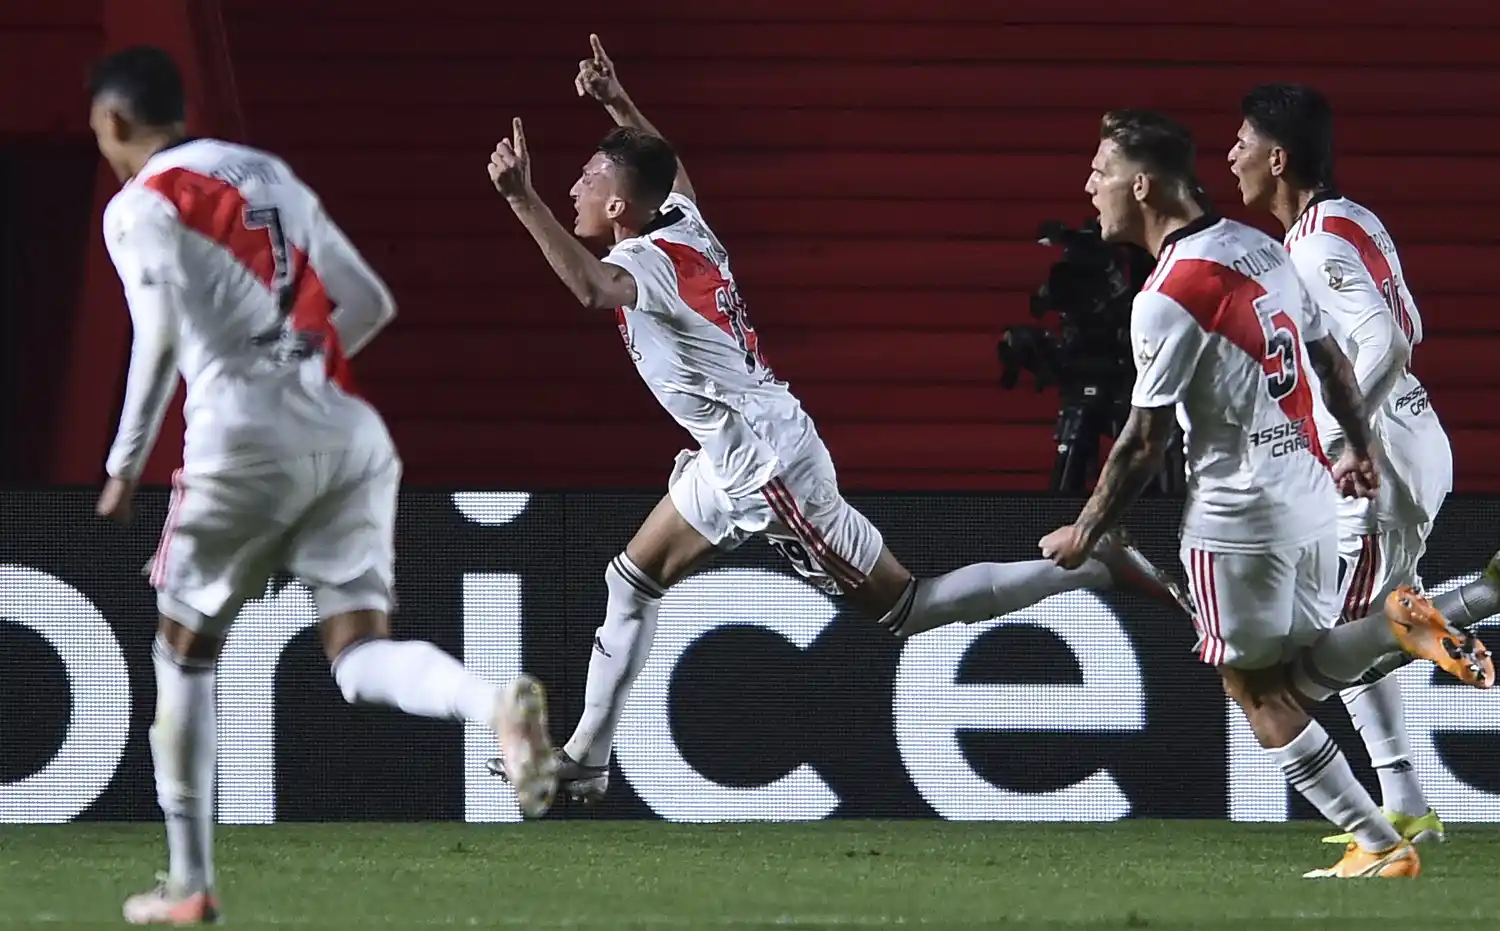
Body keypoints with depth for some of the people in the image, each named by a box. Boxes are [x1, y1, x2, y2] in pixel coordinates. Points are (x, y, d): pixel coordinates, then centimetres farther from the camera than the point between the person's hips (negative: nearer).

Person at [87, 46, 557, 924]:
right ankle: (496, 702, -34)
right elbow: (371, 303, 24)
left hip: (247, 434, -5)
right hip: (351, 431, 5)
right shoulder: (270, 174, 23)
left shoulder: (139, 206, 4)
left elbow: (160, 338, -8)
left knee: (185, 650, 14)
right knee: (360, 652, -1)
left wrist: (124, 468, 0)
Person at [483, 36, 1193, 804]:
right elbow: (668, 168, 29)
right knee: (630, 584, 16)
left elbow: (595, 289, -47)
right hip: (734, 458, 10)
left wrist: (523, 200, -48)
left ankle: (1098, 567, 2)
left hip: (770, 467, -10)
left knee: (903, 607, -1)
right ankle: (585, 760, 24)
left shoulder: (647, 260, -22)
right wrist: (619, 107, 27)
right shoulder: (682, 225, 4)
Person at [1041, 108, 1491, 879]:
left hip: (1238, 511, -8)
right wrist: (1356, 448, 32)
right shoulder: (1261, 249, 7)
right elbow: (1331, 359, 17)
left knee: (1258, 691, 5)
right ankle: (1395, 627, -8)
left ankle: (1380, 846, 2)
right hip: (1311, 492, 8)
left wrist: (1083, 534, -2)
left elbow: (1144, 444, -14)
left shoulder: (1167, 300, -18)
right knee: (1300, 668, 19)